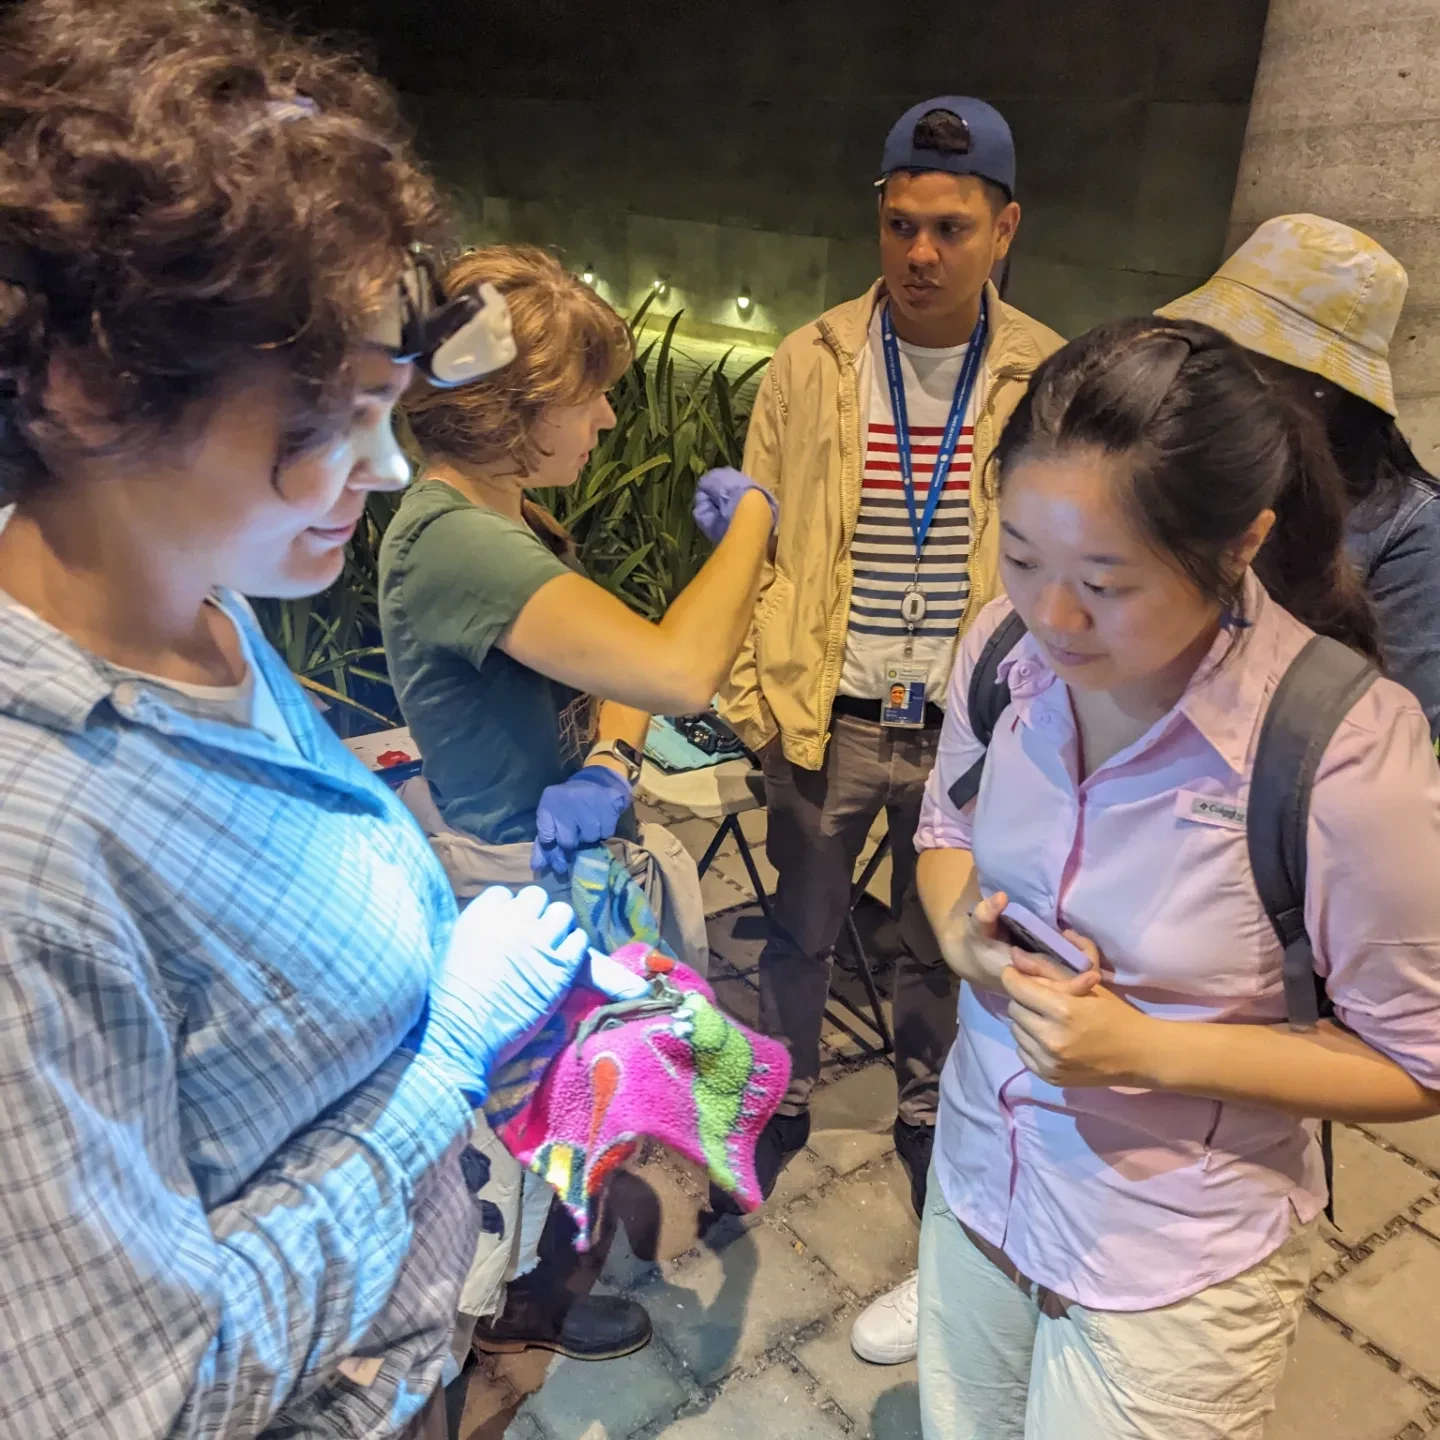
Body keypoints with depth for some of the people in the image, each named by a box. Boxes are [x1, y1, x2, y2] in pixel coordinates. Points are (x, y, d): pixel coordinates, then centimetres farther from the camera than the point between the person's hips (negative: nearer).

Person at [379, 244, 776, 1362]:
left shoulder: (504, 513, 2)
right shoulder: (455, 542, -31)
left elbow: (615, 651, 2)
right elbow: (679, 671, -41)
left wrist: (607, 764, -20)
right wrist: (750, 518, -24)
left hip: (575, 853, 9)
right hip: (522, 883, -9)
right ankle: (501, 1301, 43)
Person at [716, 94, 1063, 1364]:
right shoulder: (809, 363, -4)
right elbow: (760, 538, 0)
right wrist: (750, 691, -4)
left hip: (971, 732, 0)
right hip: (828, 721, 0)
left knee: (942, 971, 16)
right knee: (797, 940, 17)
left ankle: (944, 1241, 36)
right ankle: (775, 1131, 43)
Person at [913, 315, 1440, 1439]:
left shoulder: (1348, 752, -28)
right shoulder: (1008, 646, -14)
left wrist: (1149, 1050, -24)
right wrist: (958, 923, -15)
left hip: (1173, 1272, -4)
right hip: (978, 1179, 5)